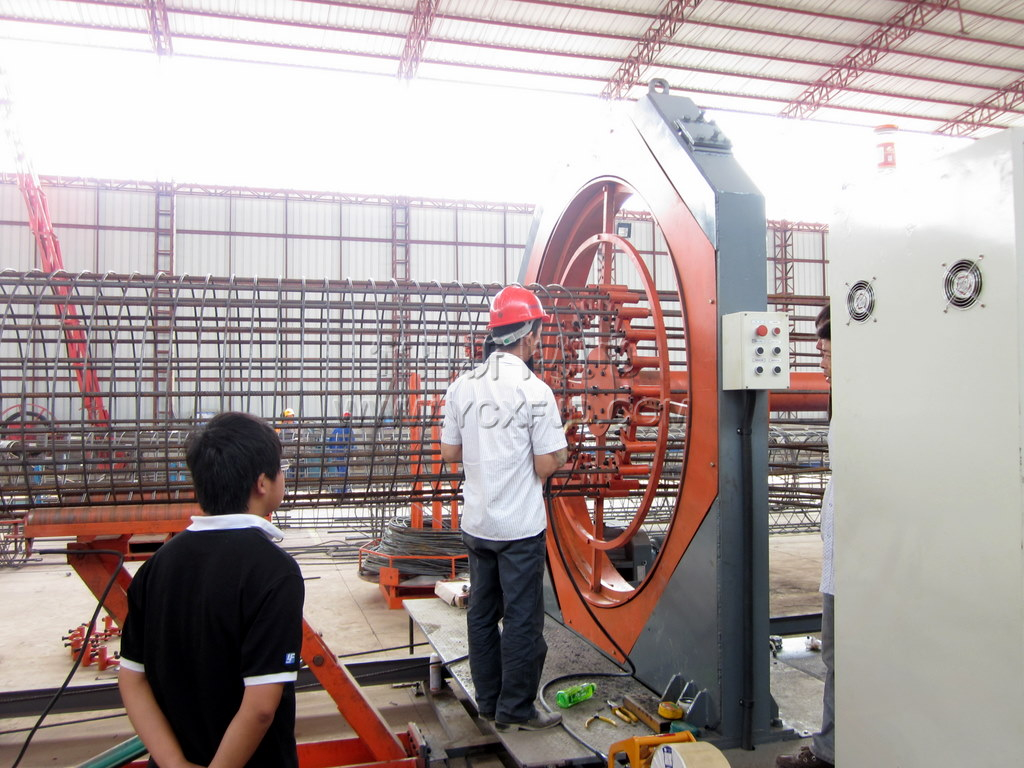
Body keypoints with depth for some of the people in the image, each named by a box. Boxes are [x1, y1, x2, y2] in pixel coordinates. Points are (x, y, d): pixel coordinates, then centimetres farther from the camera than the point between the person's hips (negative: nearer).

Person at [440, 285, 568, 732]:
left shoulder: (462, 386, 2)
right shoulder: (534, 391, -15)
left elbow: (449, 452, 7)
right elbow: (546, 465, -16)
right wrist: (560, 451, 5)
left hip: (476, 523, 6)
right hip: (520, 527, -6)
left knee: (482, 614, 16)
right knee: (522, 619, 6)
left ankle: (488, 703, 28)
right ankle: (515, 711, 16)